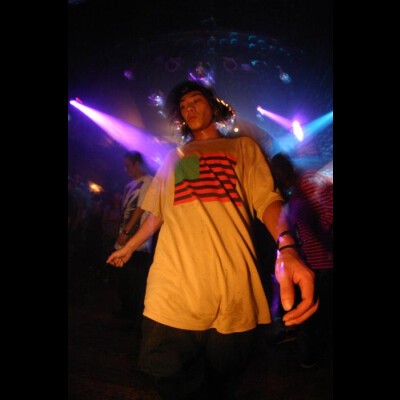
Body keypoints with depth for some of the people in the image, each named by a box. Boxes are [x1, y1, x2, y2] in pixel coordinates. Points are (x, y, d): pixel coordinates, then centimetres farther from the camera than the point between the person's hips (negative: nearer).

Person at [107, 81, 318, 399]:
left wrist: (286, 248, -20)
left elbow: (267, 200, -1)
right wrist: (128, 248, 29)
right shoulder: (174, 157, 22)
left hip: (232, 295, -1)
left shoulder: (243, 146, 13)